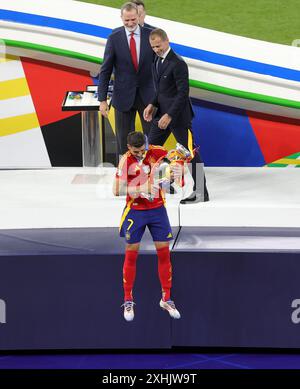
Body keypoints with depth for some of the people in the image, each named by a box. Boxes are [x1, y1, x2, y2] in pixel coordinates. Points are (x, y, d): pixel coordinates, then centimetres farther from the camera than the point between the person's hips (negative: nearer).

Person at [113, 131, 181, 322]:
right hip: (135, 212, -2)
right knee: (131, 255, 2)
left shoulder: (156, 152, -11)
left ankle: (166, 299, 17)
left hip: (157, 210, 2)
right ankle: (128, 301, 15)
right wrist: (143, 188, -27)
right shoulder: (126, 161, -16)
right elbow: (118, 190, -20)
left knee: (164, 253, 4)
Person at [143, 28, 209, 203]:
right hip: (162, 112, 9)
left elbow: (183, 92, -22)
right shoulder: (158, 60, 8)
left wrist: (169, 115, -24)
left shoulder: (177, 63, -20)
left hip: (178, 114, -9)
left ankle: (201, 192, 2)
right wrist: (152, 105, 4)